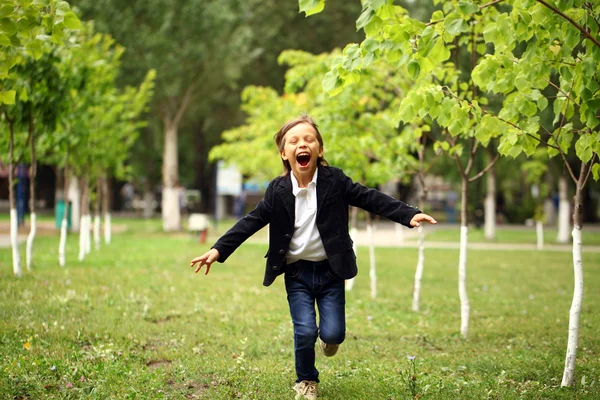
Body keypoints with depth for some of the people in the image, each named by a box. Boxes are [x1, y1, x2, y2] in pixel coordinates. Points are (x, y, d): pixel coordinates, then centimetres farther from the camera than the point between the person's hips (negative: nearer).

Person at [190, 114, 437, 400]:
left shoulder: (335, 181, -7)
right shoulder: (278, 190, -6)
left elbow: (371, 199, -7)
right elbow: (251, 222, -1)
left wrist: (409, 215, -18)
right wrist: (218, 250, -8)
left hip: (330, 271, 0)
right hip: (297, 273, 0)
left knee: (333, 333, -5)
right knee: (304, 332, -9)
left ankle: (327, 336, 35)